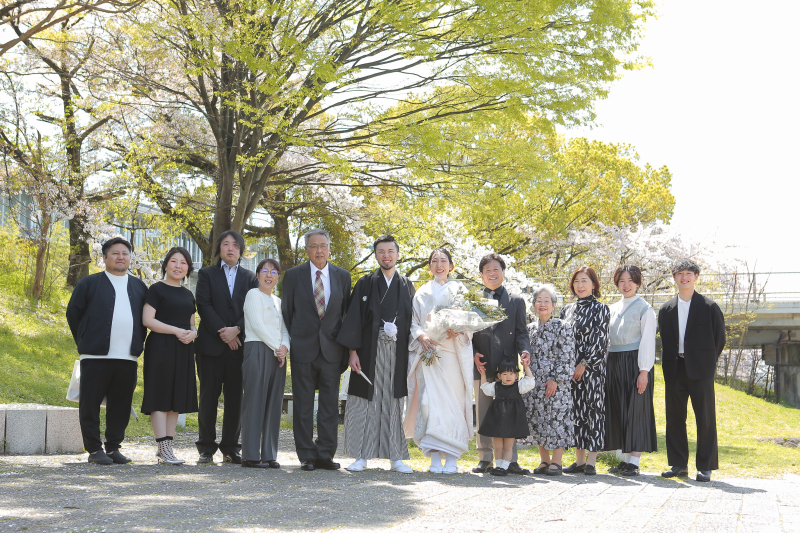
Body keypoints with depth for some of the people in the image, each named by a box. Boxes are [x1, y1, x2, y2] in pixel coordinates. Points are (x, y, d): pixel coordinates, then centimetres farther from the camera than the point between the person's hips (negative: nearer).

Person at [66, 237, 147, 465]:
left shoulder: (139, 287, 16)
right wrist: (85, 342, 6)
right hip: (96, 357, -3)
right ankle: (94, 449, 5)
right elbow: (73, 314, 7)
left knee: (121, 405, 4)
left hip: (128, 358, 3)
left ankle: (114, 447, 13)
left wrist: (138, 344, 12)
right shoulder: (89, 284, 5)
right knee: (90, 403, -3)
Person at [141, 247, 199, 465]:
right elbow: (147, 320, -10)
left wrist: (192, 333, -2)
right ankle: (164, 448, -10)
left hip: (183, 350, 7)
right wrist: (176, 331, -18)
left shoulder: (188, 295, 18)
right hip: (161, 347, -7)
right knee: (160, 397, -8)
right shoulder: (157, 289, -1)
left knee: (176, 398, 6)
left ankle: (166, 447, 10)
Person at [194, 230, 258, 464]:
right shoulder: (207, 274, 10)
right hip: (211, 344, -1)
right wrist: (222, 332, -11)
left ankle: (230, 448, 7)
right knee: (209, 396, -1)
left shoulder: (250, 278, 15)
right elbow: (204, 306, -2)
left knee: (235, 398, 1)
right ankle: (206, 448, 5)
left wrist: (237, 329, -11)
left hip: (239, 344, 2)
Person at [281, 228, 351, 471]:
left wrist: (345, 345, 5)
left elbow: (346, 312, 10)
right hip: (303, 348, -1)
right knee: (303, 404, 1)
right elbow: (287, 311, 7)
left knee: (330, 403, 3)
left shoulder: (342, 276, 8)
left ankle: (326, 455, 9)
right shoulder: (293, 275, 3)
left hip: (332, 349, 1)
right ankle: (307, 456, 7)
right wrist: (290, 341, 3)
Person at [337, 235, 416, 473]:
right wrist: (353, 351, -8)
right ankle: (361, 456, 4)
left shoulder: (407, 286, 12)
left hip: (398, 353, 1)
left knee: (395, 404, 2)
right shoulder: (365, 284, 6)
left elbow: (413, 320, 10)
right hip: (369, 352, -1)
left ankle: (396, 457, 7)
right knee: (365, 403, -2)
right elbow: (353, 318, 1)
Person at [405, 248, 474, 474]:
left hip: (453, 352, -1)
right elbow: (413, 322, 12)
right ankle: (435, 458, -8)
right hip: (428, 352, 1)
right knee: (430, 400, -8)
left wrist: (457, 330, -14)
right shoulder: (423, 292, 17)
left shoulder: (459, 290, 14)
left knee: (453, 400, -7)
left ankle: (451, 457, -6)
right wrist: (421, 336, -8)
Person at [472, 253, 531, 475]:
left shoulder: (516, 301, 12)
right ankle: (485, 458, 10)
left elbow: (521, 332, 7)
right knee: (483, 413, 3)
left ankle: (510, 460, 3)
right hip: (482, 365, 1)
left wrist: (525, 350, -12)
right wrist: (473, 353, -7)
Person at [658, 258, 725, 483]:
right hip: (675, 369, 4)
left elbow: (720, 338, 4)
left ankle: (705, 466, 5)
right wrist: (669, 366, 9)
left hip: (700, 370, -3)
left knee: (705, 418, -2)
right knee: (675, 418, 6)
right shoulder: (666, 310, 11)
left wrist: (707, 363, 4)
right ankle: (678, 464, 15)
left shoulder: (709, 307, 1)